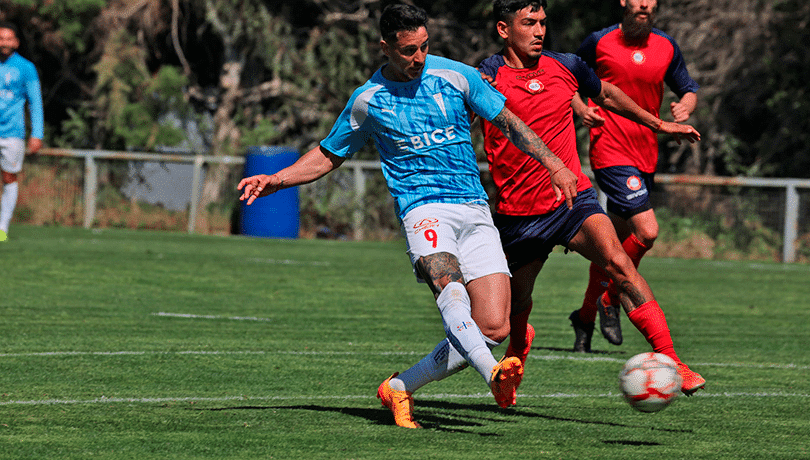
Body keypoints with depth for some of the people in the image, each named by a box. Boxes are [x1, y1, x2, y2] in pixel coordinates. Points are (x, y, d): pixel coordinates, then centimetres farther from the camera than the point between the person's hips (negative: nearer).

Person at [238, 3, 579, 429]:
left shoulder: (455, 76, 7)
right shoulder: (368, 101, 6)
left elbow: (508, 122, 14)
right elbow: (329, 155, 20)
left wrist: (554, 165, 5)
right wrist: (276, 180, 6)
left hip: (475, 212, 3)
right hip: (423, 208, -3)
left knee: (494, 327, -10)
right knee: (448, 283, -36)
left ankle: (401, 387, 6)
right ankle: (493, 374, -57)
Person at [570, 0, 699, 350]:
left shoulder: (666, 48, 9)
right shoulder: (600, 42, -3)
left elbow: (688, 89, 19)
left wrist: (686, 106, -3)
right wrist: (580, 108, -8)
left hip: (646, 156, 5)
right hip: (610, 152, -5)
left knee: (615, 241, 12)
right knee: (646, 232, -19)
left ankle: (586, 316, 28)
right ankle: (610, 301, 2)